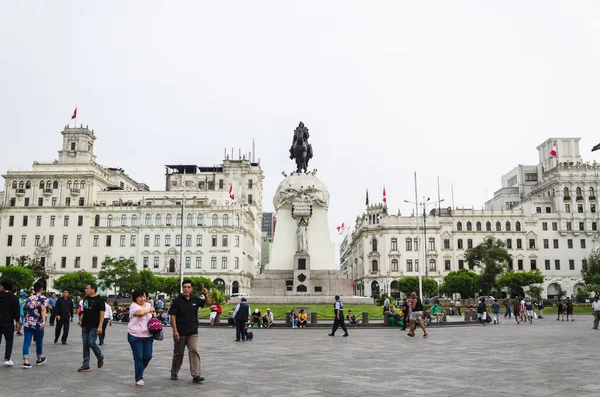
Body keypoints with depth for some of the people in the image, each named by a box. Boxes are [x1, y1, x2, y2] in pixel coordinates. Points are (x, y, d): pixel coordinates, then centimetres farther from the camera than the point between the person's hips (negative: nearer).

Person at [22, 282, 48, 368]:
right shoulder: (43, 298, -4)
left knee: (26, 342, -2)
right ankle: (39, 359, 29)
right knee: (39, 342, 13)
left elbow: (25, 311, 19)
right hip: (38, 324, -3)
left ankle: (26, 361, -15)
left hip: (27, 324, 3)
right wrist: (44, 321, -26)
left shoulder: (28, 299, 11)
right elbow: (43, 309, -19)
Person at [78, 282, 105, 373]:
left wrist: (100, 326, -18)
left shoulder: (99, 299, -9)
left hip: (94, 326, -6)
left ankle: (100, 357, 16)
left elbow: (102, 313, -12)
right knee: (85, 345, 5)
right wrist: (81, 319, 10)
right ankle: (85, 365, 11)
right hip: (85, 326, 6)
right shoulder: (85, 298, 11)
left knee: (91, 343, -12)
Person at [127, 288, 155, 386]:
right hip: (135, 335, -5)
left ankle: (139, 371, 30)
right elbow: (141, 312, -28)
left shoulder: (148, 305, 12)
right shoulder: (133, 306, -8)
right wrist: (150, 309, -10)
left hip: (148, 336, 5)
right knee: (138, 357, -1)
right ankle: (139, 378, 10)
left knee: (148, 356, 4)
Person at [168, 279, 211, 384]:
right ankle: (174, 372, 33)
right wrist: (175, 331, -16)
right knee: (178, 353, 12)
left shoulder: (195, 299, 3)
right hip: (180, 333, -2)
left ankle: (196, 375, -11)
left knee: (194, 352, -9)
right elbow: (172, 316, -10)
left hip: (193, 332, 2)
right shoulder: (177, 300, -8)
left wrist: (206, 295, -9)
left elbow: (208, 303, 11)